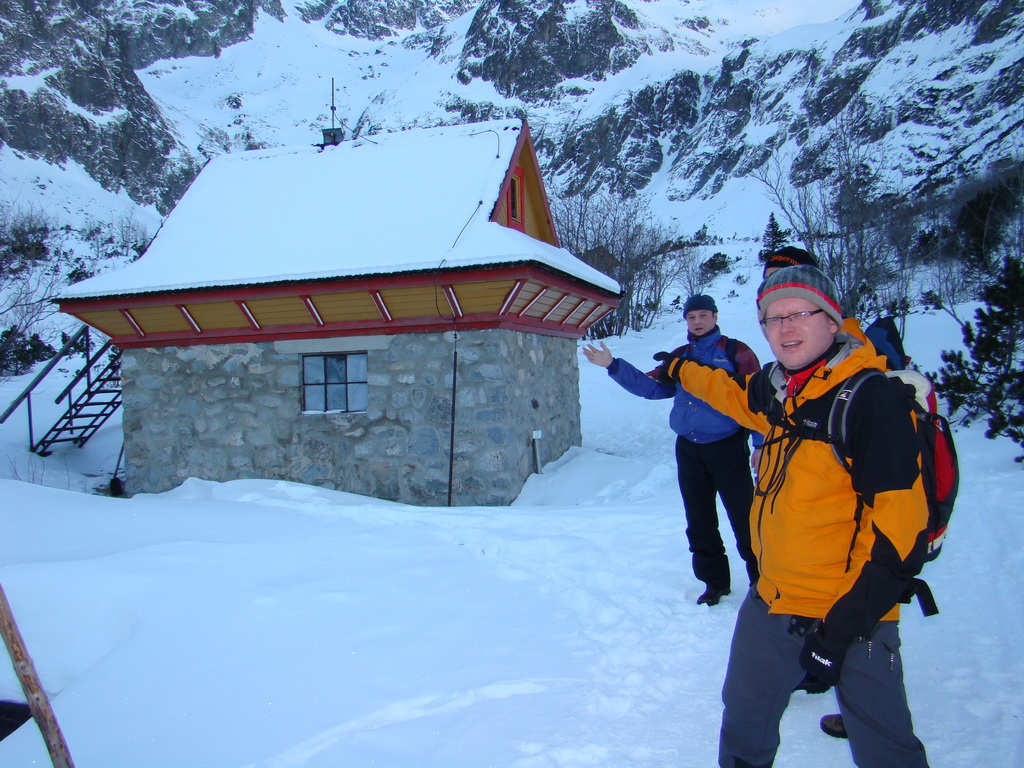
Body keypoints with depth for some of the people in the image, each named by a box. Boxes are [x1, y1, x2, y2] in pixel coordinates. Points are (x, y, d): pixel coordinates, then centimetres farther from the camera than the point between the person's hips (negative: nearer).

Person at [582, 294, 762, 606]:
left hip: (728, 449, -5)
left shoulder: (736, 352, -4)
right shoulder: (679, 358, 11)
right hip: (688, 450, 5)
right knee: (700, 522, 13)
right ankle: (715, 581, 28)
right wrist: (613, 366, -5)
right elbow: (651, 387, 4)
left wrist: (761, 444, -11)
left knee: (744, 520, -3)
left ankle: (762, 580, 13)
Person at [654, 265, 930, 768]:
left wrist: (844, 625, -20)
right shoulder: (780, 392, 3)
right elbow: (741, 395, 28)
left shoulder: (872, 399, -18)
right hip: (771, 605, 7)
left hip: (850, 617, -7)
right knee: (743, 727, 20)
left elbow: (898, 524, -20)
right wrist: (681, 370, 42)